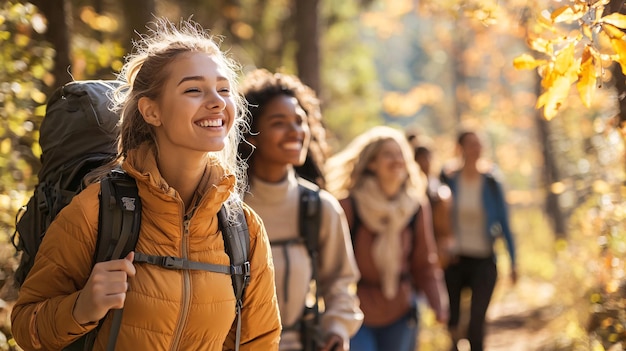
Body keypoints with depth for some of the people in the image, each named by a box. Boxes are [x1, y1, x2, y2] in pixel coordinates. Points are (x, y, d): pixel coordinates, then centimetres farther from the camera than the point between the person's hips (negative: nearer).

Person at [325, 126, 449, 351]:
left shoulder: (417, 208, 2)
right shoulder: (348, 206, -11)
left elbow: (425, 265, 6)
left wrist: (438, 304, -8)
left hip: (400, 315, 4)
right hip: (355, 315, -4)